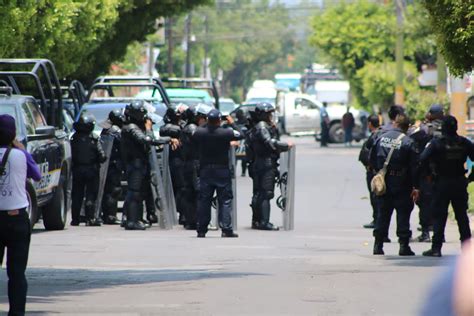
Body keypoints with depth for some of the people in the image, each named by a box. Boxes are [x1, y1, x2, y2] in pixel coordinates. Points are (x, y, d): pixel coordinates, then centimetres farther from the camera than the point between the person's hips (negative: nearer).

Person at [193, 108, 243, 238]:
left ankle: (201, 230, 10)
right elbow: (240, 135, 0)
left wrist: (206, 124, 18)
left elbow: (194, 136, 15)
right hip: (222, 170, -3)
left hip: (205, 170, 3)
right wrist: (232, 123, 14)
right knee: (225, 200, 2)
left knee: (204, 200, 9)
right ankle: (226, 229, -5)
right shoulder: (226, 132, -15)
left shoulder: (200, 132, -8)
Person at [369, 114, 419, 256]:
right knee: (403, 214, 3)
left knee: (383, 213, 10)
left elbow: (372, 159, 7)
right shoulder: (407, 142, -10)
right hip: (401, 185, -3)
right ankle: (404, 245, 0)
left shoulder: (381, 138, 1)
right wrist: (415, 187, -6)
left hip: (383, 184, 3)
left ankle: (378, 245, 9)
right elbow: (414, 166, -10)